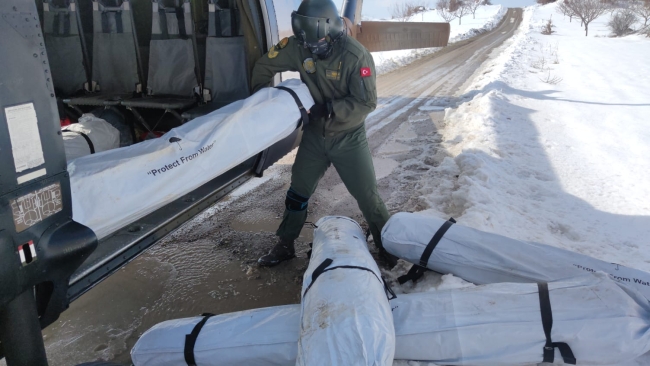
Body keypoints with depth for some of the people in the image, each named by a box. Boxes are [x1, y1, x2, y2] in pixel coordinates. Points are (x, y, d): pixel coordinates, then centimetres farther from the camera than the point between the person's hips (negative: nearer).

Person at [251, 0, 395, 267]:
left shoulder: (356, 56, -26)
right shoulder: (297, 47, -14)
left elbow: (367, 102, -23)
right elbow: (265, 65, 2)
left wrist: (329, 108, -29)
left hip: (348, 138, -4)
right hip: (314, 134, 4)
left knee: (367, 196, 4)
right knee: (299, 191, 13)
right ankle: (285, 245, 31)